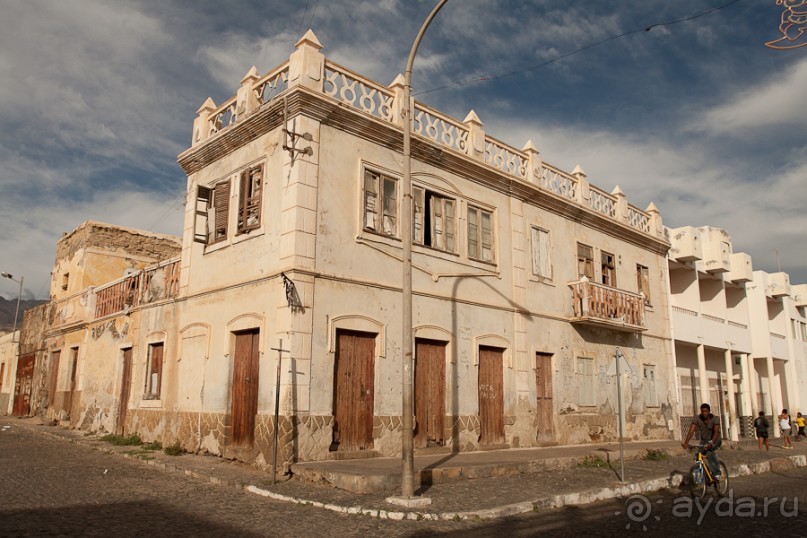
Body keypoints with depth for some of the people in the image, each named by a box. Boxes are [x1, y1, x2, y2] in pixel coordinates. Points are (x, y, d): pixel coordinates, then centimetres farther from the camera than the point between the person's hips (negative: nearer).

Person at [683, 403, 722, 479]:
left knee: (709, 451, -32)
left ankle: (716, 473, -21)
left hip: (715, 440, -3)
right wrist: (686, 442, -41)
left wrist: (711, 443, -53)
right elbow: (691, 430, -26)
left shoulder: (715, 419, -21)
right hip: (704, 441, 3)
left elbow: (716, 431, -36)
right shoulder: (697, 418, -17)